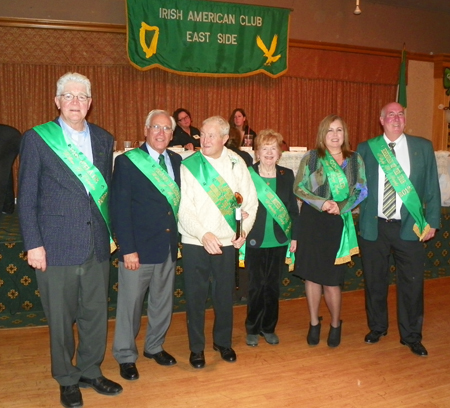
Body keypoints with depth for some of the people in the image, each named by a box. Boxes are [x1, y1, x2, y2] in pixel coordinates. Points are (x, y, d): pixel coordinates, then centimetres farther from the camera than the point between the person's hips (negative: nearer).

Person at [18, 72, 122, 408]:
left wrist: (110, 231, 8)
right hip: (56, 247, -3)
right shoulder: (36, 139, -3)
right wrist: (33, 245, -8)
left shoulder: (104, 140, 8)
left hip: (97, 245, 4)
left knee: (96, 313, 13)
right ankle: (67, 379, 30)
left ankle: (91, 372, 34)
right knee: (61, 318, 9)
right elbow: (27, 198, -4)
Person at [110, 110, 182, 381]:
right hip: (139, 247, -5)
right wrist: (128, 249, -15)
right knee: (130, 304, 6)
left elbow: (179, 201, 9)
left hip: (169, 246, 5)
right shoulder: (127, 161, -7)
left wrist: (178, 236, -1)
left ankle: (155, 347, 37)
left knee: (163, 302, 17)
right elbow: (119, 208, -11)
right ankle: (126, 356, 25)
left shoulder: (176, 161, 8)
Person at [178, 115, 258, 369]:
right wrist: (204, 234, -24)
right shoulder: (188, 165, -6)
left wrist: (244, 230, -7)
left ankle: (223, 342, 33)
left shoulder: (236, 163, 1)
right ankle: (197, 347, 25)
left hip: (227, 241, 2)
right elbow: (184, 208, -12)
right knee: (196, 295, 6)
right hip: (195, 242, -2)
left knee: (225, 294, 11)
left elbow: (251, 200, 5)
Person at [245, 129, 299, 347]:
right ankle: (252, 329, 22)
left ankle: (269, 328, 27)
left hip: (279, 240, 3)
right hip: (255, 240, -3)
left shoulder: (287, 175, 4)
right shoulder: (247, 174, -5)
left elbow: (293, 208, 7)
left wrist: (294, 237, 5)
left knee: (273, 285, 11)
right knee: (256, 286, 5)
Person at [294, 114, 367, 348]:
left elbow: (362, 191, 4)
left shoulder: (355, 160, 6)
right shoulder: (311, 158, 2)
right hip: (312, 221, 0)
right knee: (312, 275, 7)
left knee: (331, 279, 3)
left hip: (339, 223, 0)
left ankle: (335, 324, 26)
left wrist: (340, 206, -12)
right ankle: (314, 323, 25)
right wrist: (322, 202, -14)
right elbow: (298, 188, -1)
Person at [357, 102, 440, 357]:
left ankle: (412, 336, 24)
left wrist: (432, 221, 0)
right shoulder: (366, 149, 2)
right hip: (374, 227, 0)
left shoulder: (423, 147, 3)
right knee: (375, 281, 12)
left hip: (409, 227, 0)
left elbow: (432, 188, 4)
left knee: (412, 283, 6)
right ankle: (377, 327, 33)